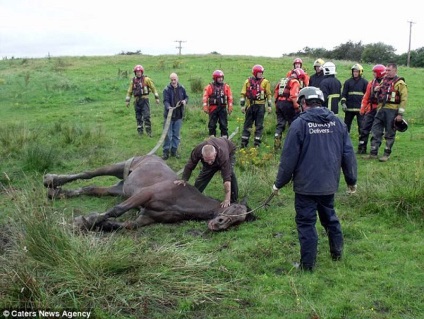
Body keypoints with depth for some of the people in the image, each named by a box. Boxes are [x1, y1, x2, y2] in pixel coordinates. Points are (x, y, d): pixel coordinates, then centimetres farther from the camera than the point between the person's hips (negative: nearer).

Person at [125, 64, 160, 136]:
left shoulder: (146, 79, -1)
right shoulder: (133, 81, 11)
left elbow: (153, 88, 0)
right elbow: (129, 91, 17)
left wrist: (156, 98, -3)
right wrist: (127, 100, 14)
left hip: (145, 100, -4)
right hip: (137, 101, 4)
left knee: (146, 116, -10)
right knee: (138, 117, 7)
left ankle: (149, 131, -5)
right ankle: (140, 131, 17)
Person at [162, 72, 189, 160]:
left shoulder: (182, 88, 3)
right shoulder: (167, 89, -9)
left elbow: (186, 97, 13)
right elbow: (165, 101, -16)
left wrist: (185, 101, -10)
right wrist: (169, 107, -37)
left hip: (179, 115, 4)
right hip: (169, 115, -4)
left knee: (176, 134, 11)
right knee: (168, 134, 0)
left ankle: (174, 150, 22)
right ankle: (166, 151, 9)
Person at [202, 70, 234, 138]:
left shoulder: (226, 86, 5)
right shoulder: (209, 87, -1)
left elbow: (230, 97, 5)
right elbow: (205, 97, -4)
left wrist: (230, 107, 0)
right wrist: (205, 107, -10)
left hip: (223, 109, 1)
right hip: (213, 109, -1)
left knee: (224, 125, 2)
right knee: (212, 125, 5)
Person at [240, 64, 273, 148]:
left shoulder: (265, 82, 3)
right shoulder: (248, 81, 5)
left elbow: (269, 94, 5)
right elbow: (243, 94, 6)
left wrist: (269, 106, 0)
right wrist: (242, 105, 2)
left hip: (260, 106, -1)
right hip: (250, 105, 1)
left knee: (259, 125, 2)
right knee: (247, 124, 6)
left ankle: (257, 143, 8)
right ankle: (244, 142, 13)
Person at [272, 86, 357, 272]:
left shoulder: (300, 123, -12)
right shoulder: (337, 122, 2)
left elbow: (289, 158, -11)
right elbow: (348, 154, 5)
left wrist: (279, 183, -1)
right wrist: (351, 180, 15)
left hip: (306, 185, -5)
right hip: (329, 184, 5)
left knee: (306, 223, 4)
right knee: (330, 218, 24)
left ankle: (307, 264, 10)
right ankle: (337, 253, 36)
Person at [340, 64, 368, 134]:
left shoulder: (364, 82, 4)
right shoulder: (348, 82, 8)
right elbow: (344, 93, 5)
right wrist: (343, 103, -7)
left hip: (360, 107, -2)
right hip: (349, 107, 2)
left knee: (361, 124, 0)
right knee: (347, 124, 10)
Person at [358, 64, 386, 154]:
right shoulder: (371, 83, 11)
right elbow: (366, 97, 12)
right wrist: (362, 108, 10)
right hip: (371, 109, 4)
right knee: (364, 129, 1)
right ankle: (361, 148, 8)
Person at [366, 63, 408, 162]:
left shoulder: (399, 83, -8)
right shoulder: (384, 80, 14)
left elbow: (404, 99, -11)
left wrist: (400, 114, -17)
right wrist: (376, 90, 5)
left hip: (392, 111, -7)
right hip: (381, 109, 7)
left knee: (389, 134, 3)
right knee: (375, 132, 5)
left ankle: (387, 154, 12)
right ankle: (373, 153, 11)